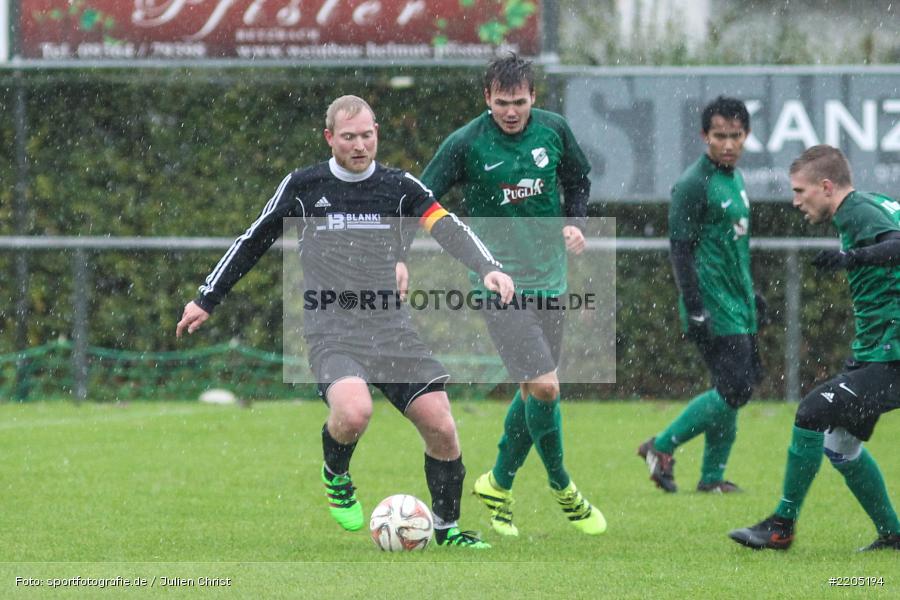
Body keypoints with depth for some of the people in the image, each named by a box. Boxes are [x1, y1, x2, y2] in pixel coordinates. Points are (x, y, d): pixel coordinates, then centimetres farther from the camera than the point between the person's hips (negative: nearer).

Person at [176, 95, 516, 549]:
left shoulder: (400, 187, 5)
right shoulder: (302, 187, 4)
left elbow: (448, 229, -9)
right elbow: (252, 242, 15)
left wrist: (488, 268, -27)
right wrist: (206, 300, 18)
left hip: (393, 330, 2)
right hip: (331, 333, -2)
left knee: (440, 428, -8)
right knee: (353, 412, -31)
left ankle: (447, 528, 15)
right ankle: (335, 476, 4)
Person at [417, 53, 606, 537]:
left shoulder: (554, 130, 1)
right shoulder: (466, 144, -11)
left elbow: (577, 182, 19)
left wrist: (575, 224, 1)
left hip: (550, 278, 5)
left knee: (535, 389, 10)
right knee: (544, 386, -14)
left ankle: (499, 485, 29)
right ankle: (562, 487, 6)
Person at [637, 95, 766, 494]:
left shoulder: (735, 178, 14)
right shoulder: (693, 185, -14)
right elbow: (680, 249, -17)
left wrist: (751, 294, 29)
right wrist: (695, 311, -21)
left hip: (738, 306, 9)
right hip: (714, 309, -9)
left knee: (733, 390, 9)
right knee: (734, 390, -13)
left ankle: (712, 476, 17)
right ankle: (662, 447, -2)